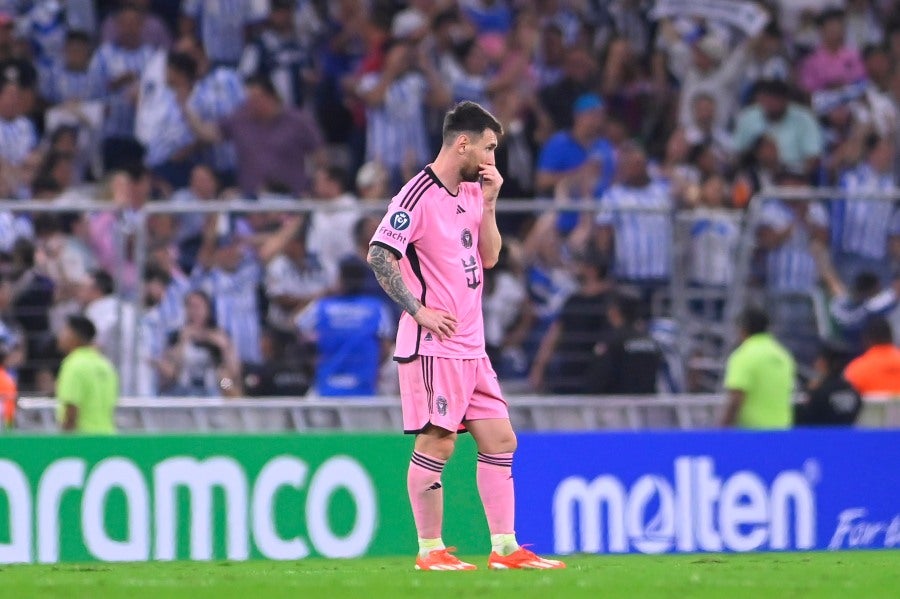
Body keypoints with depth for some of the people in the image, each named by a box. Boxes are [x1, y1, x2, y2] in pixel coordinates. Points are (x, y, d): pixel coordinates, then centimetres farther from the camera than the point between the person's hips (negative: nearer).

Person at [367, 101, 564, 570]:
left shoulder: (472, 192, 13)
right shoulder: (419, 195, -13)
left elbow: (489, 257, 15)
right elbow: (379, 255, -17)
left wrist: (488, 203, 3)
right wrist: (419, 310, -19)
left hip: (471, 346, 9)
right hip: (433, 344, -9)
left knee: (499, 439, 6)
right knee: (436, 443, -7)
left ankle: (504, 548, 9)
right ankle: (429, 550, 1)